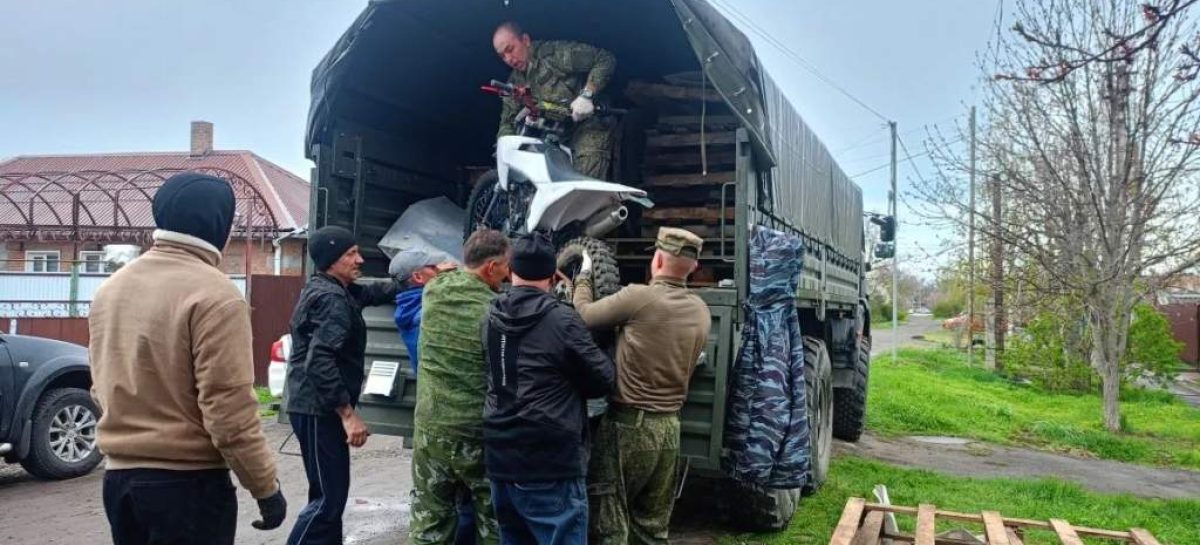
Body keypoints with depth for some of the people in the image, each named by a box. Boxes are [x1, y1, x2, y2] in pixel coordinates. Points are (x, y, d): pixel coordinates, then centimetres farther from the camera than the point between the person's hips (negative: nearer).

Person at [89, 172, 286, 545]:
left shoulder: (110, 288, 7)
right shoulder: (214, 296, -18)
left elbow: (102, 388, 16)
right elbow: (229, 412, -20)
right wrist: (266, 488, -12)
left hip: (120, 477, 8)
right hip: (187, 482, -7)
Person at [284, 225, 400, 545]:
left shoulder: (338, 291, 13)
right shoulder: (332, 299, -18)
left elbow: (375, 292, 24)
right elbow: (320, 362, -26)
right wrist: (348, 413, -25)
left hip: (320, 407, 11)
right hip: (318, 409, -11)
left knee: (331, 492, 18)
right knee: (329, 497, -7)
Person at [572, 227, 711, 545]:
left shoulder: (638, 297, -15)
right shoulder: (702, 312, 5)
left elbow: (583, 316, -4)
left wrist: (583, 277, 12)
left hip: (629, 424, -6)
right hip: (670, 426, 6)